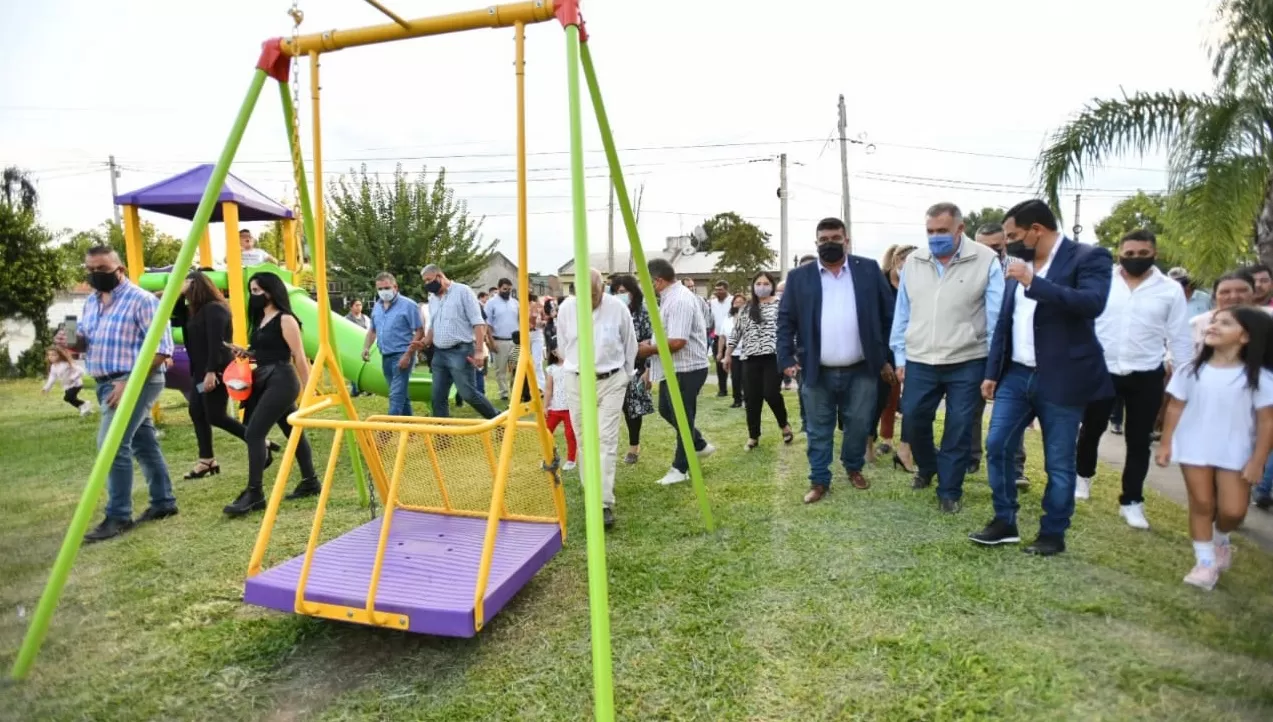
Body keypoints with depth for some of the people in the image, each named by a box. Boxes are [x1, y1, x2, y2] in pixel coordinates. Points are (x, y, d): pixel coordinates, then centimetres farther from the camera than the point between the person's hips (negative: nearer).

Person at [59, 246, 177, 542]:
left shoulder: (142, 300, -13)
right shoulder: (91, 302, 13)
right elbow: (86, 340, 21)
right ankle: (164, 502, 25)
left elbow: (161, 349, -18)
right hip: (106, 383, 9)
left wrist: (129, 383, -23)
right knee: (144, 444, 15)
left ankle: (118, 517, -5)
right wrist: (70, 343, -5)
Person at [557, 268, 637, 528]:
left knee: (607, 441, -6)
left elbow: (630, 346, 5)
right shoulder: (566, 309, -7)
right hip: (577, 382, 2)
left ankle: (605, 503, -6)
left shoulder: (618, 308, -11)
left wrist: (624, 376, 14)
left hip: (611, 381, -2)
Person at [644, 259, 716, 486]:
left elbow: (677, 342, -31)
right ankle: (700, 445, 35)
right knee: (666, 410, 22)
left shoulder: (679, 301, -23)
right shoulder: (673, 297, 10)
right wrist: (653, 344, 4)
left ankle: (680, 468, 17)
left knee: (682, 418, 3)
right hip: (673, 368, 11)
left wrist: (649, 350, -17)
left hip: (686, 369, -11)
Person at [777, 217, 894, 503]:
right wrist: (786, 358, -6)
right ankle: (819, 480, 22)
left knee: (859, 425, 13)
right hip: (817, 372, 0)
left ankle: (854, 468, 36)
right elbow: (785, 320, 2)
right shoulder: (799, 277, 2)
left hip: (860, 370, 1)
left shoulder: (869, 270, 2)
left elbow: (888, 315, 4)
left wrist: (887, 357, 2)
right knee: (819, 431, 9)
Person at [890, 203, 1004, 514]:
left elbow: (996, 317, -5)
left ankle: (949, 490, 21)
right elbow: (902, 313, 8)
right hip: (919, 362, 3)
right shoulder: (913, 262, 3)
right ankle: (926, 467, 37)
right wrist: (900, 357, 7)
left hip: (967, 362, -3)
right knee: (913, 420, 9)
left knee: (958, 429, 5)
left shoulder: (986, 260, -7)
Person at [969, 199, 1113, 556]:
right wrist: (992, 372, 11)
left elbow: (1093, 302, -27)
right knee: (997, 448, 5)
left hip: (1061, 380, -6)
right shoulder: (1020, 263, 10)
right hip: (1016, 375, 6)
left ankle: (1053, 534, 21)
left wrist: (1033, 282, -27)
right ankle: (1004, 522, 20)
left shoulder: (1088, 257, -8)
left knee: (1058, 463, 5)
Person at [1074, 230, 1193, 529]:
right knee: (1091, 429, 14)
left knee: (1138, 441, 7)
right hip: (1101, 371, 0)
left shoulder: (1171, 290, -1)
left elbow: (1180, 338, 3)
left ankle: (1131, 501, 19)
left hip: (1146, 377, 0)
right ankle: (1083, 476, 38)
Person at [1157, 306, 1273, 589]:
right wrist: (1165, 444, 2)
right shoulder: (1192, 370, -2)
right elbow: (1176, 408, 3)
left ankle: (1221, 541, 33)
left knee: (1233, 510, -2)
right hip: (1194, 449, 1)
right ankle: (1205, 561, 18)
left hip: (1235, 454, -1)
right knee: (1201, 504, 5)